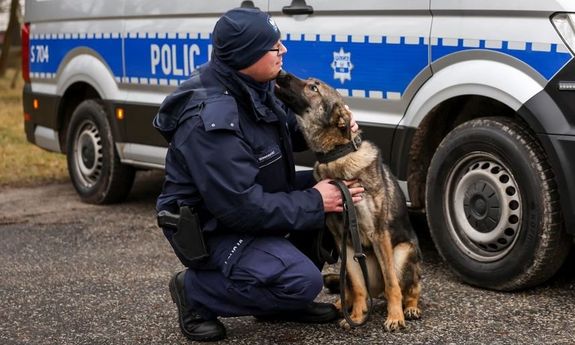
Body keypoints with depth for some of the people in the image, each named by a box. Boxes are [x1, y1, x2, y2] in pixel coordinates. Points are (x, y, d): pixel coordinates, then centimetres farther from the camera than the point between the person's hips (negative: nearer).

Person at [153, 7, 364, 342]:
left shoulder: (253, 89, -3)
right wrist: (314, 202, -21)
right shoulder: (211, 122, -31)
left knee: (337, 187, 1)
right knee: (303, 281, -24)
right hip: (210, 228, -9)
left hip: (251, 199, 10)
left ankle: (282, 299, 9)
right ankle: (196, 291, -3)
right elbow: (241, 207, -30)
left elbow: (290, 131, 15)